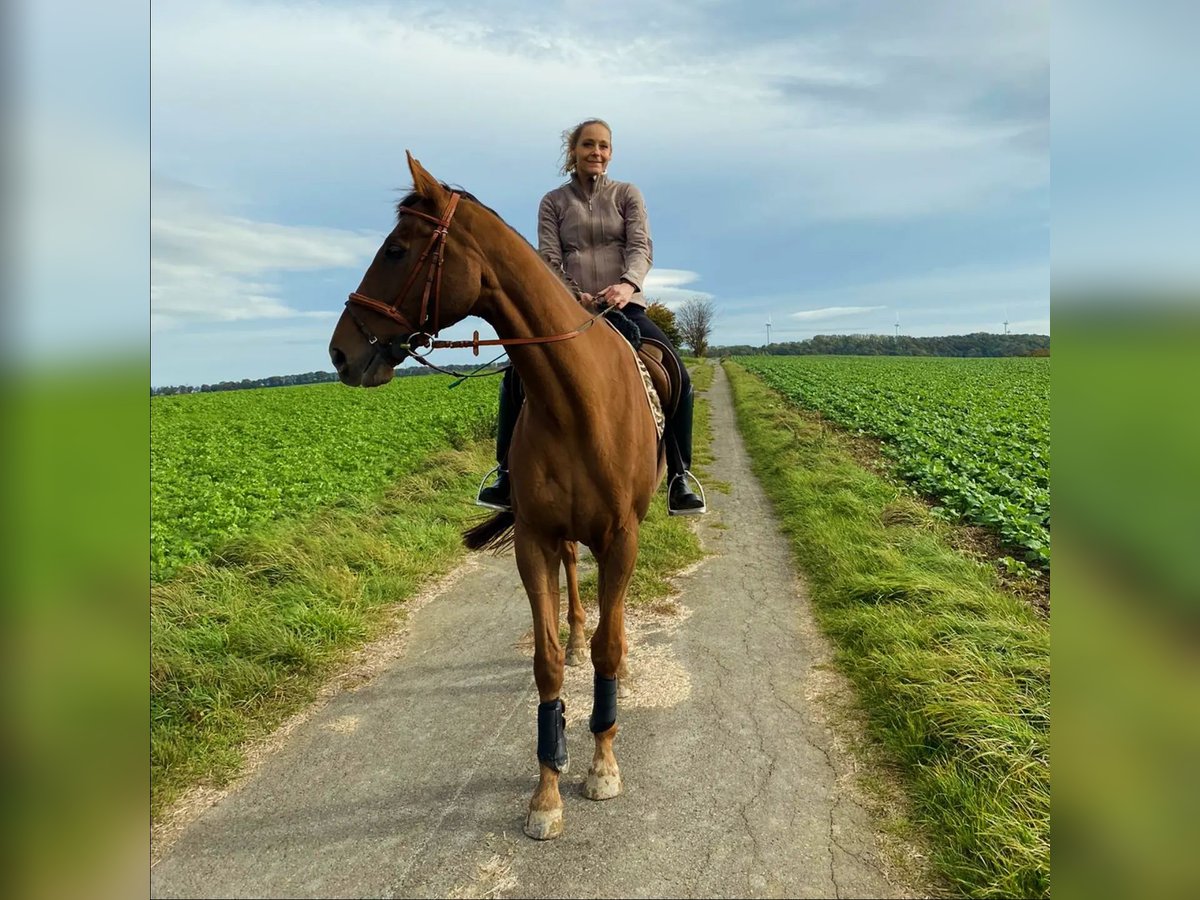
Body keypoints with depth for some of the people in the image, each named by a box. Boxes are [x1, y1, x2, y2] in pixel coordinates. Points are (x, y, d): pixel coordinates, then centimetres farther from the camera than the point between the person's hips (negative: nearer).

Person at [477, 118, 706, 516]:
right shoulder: (553, 202, 11)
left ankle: (679, 479, -12)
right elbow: (549, 260, 0)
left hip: (624, 304, 0)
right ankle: (506, 474, -5)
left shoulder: (627, 194, 11)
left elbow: (642, 248, -4)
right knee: (516, 375, -19)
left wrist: (628, 284, -26)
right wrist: (573, 295, -20)